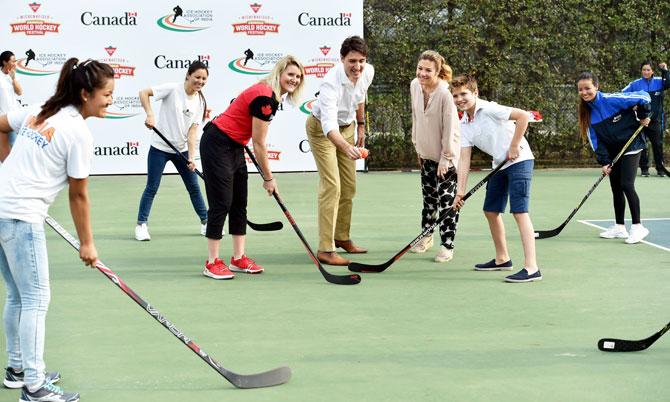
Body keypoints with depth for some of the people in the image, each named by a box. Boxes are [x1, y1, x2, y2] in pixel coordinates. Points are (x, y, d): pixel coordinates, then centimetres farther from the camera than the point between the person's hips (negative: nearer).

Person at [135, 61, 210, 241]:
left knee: (194, 187, 8)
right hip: (160, 147, -4)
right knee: (152, 187, 1)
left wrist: (191, 157, -14)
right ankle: (141, 225, 12)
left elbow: (192, 131, -4)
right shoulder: (173, 89, -13)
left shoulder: (200, 102, 0)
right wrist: (150, 114, -27)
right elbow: (143, 93, -15)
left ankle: (205, 223, 19)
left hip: (182, 149, 4)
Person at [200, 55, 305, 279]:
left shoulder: (273, 96, 5)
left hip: (235, 147, 10)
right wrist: (269, 178, -12)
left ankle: (238, 259, 16)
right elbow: (259, 144, -20)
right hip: (217, 145, -10)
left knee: (239, 204, 10)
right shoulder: (264, 97, -24)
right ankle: (212, 263, -2)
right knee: (221, 203, -8)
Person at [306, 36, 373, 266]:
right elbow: (329, 125, -48)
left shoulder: (368, 72, -16)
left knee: (349, 186, 12)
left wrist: (360, 124, 15)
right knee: (331, 186, -15)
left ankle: (342, 237, 29)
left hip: (347, 126, 7)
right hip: (322, 128, -7)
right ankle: (325, 249, -13)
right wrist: (346, 146, -64)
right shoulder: (331, 83, -37)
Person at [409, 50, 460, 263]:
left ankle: (447, 246, 5)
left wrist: (445, 158, -17)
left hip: (446, 156, -6)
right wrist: (418, 145, 13)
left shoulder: (445, 93, -26)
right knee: (428, 196, 19)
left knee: (447, 200, -3)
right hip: (426, 153, 6)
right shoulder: (415, 85, -5)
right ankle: (427, 236, 34)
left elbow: (450, 129, -21)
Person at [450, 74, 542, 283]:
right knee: (491, 210, 14)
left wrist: (514, 146, -19)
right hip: (500, 165, 9)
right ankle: (502, 259, 31)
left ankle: (531, 268, -20)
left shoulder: (489, 109, -16)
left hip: (519, 160, -9)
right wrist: (460, 190, -4)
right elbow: (464, 159, 4)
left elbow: (523, 116, -24)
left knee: (520, 211, -16)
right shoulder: (464, 125, 7)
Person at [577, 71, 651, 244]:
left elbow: (643, 96, -19)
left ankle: (637, 227, -7)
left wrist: (643, 116, -8)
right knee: (616, 188, 10)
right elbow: (595, 140, 1)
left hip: (630, 146, -7)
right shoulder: (587, 112, -2)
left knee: (626, 185, -15)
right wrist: (604, 161, -6)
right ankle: (619, 228, 20)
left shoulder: (612, 100, -22)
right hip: (612, 151, 7)